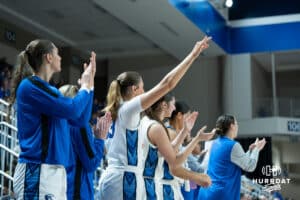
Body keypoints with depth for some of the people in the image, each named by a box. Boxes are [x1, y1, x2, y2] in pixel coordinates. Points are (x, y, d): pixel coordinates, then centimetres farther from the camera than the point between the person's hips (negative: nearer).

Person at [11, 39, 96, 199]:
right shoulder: (30, 85, -10)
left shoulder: (49, 89, 16)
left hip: (55, 171, 9)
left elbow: (79, 118, 20)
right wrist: (85, 86, 1)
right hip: (36, 171, -9)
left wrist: (87, 84, 15)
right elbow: (72, 109, -17)